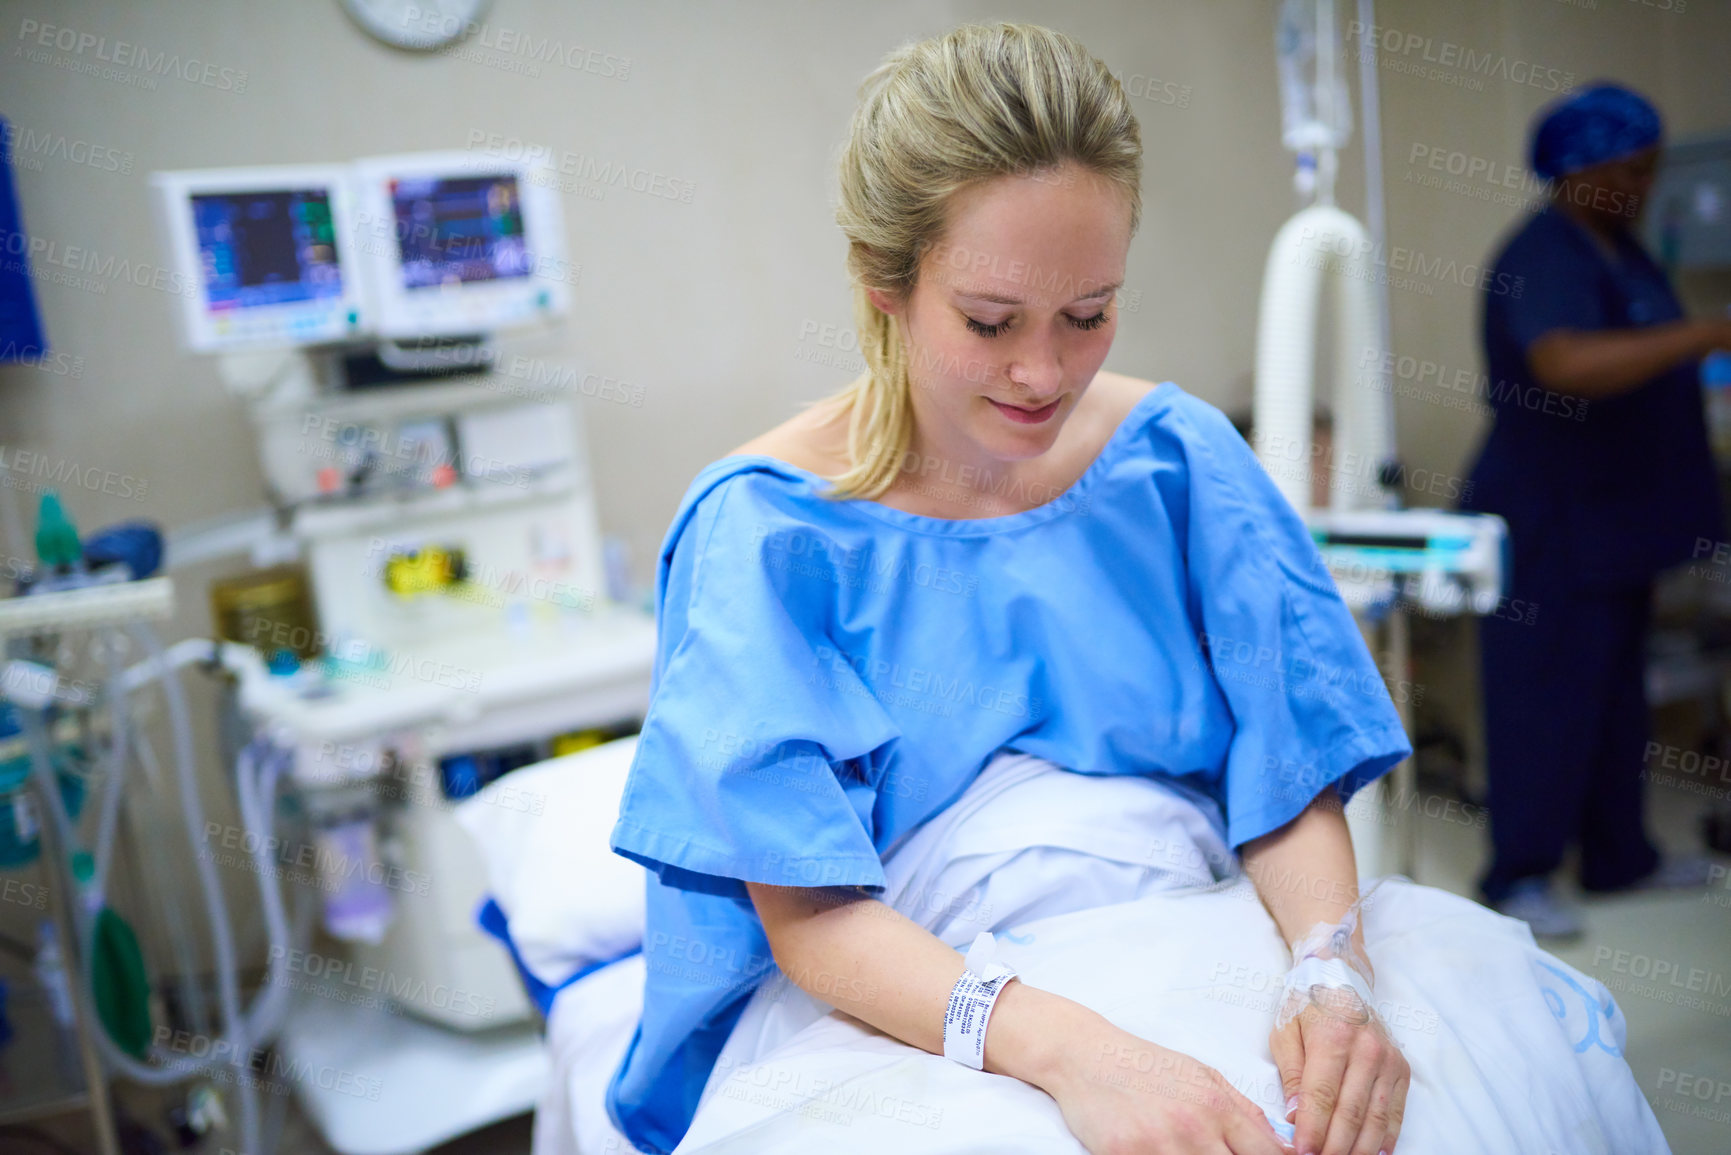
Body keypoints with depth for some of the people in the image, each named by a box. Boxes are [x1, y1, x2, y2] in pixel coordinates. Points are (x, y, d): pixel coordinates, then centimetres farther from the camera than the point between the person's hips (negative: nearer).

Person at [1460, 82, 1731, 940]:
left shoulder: (1618, 248, 12)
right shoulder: (1543, 260, -19)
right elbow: (1568, 366, -38)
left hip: (1614, 517, 10)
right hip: (1549, 523, -10)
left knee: (1615, 694, 17)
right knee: (1545, 698, -2)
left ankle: (1619, 856, 30)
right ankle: (1518, 876, 10)